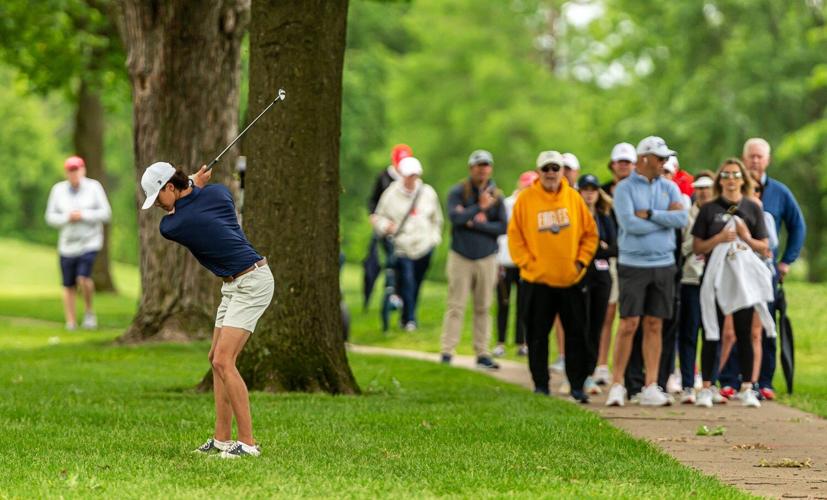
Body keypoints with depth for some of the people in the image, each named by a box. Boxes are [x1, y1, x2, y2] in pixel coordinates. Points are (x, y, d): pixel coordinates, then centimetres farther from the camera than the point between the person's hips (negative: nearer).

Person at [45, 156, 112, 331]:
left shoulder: (93, 187, -5)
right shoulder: (58, 190, 0)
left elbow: (105, 213, -6)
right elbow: (50, 217, 2)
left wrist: (83, 215, -16)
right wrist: (68, 218, -16)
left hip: (90, 242, -3)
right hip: (67, 244, 3)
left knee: (83, 278, -21)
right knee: (68, 286, 4)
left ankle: (89, 310, 3)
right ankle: (71, 322, 15)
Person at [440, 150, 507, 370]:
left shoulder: (496, 196, 6)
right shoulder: (458, 192, -1)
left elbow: (504, 227, -3)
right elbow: (454, 217, -17)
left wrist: (476, 224, -11)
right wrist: (480, 207, -16)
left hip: (487, 258, 3)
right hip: (461, 257, -3)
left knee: (483, 308, 6)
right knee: (456, 306, -4)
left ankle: (482, 354, 11)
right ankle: (447, 353, -2)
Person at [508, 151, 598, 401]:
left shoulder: (573, 197, 3)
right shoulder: (526, 199, -2)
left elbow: (590, 233, 8)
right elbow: (515, 236, 1)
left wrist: (582, 260, -2)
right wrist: (527, 262, -7)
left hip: (571, 280, 1)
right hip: (538, 280, -1)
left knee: (576, 334, 2)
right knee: (538, 335, 4)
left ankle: (577, 385, 8)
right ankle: (540, 385, 14)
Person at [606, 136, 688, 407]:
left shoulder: (669, 187, 10)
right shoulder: (625, 188, -3)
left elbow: (682, 218, -5)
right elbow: (629, 223, -16)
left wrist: (649, 215, -11)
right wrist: (665, 220, -7)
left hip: (663, 264, 4)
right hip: (633, 264, -4)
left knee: (654, 326, 5)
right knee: (628, 324, -7)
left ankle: (651, 387, 7)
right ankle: (618, 385, 0)